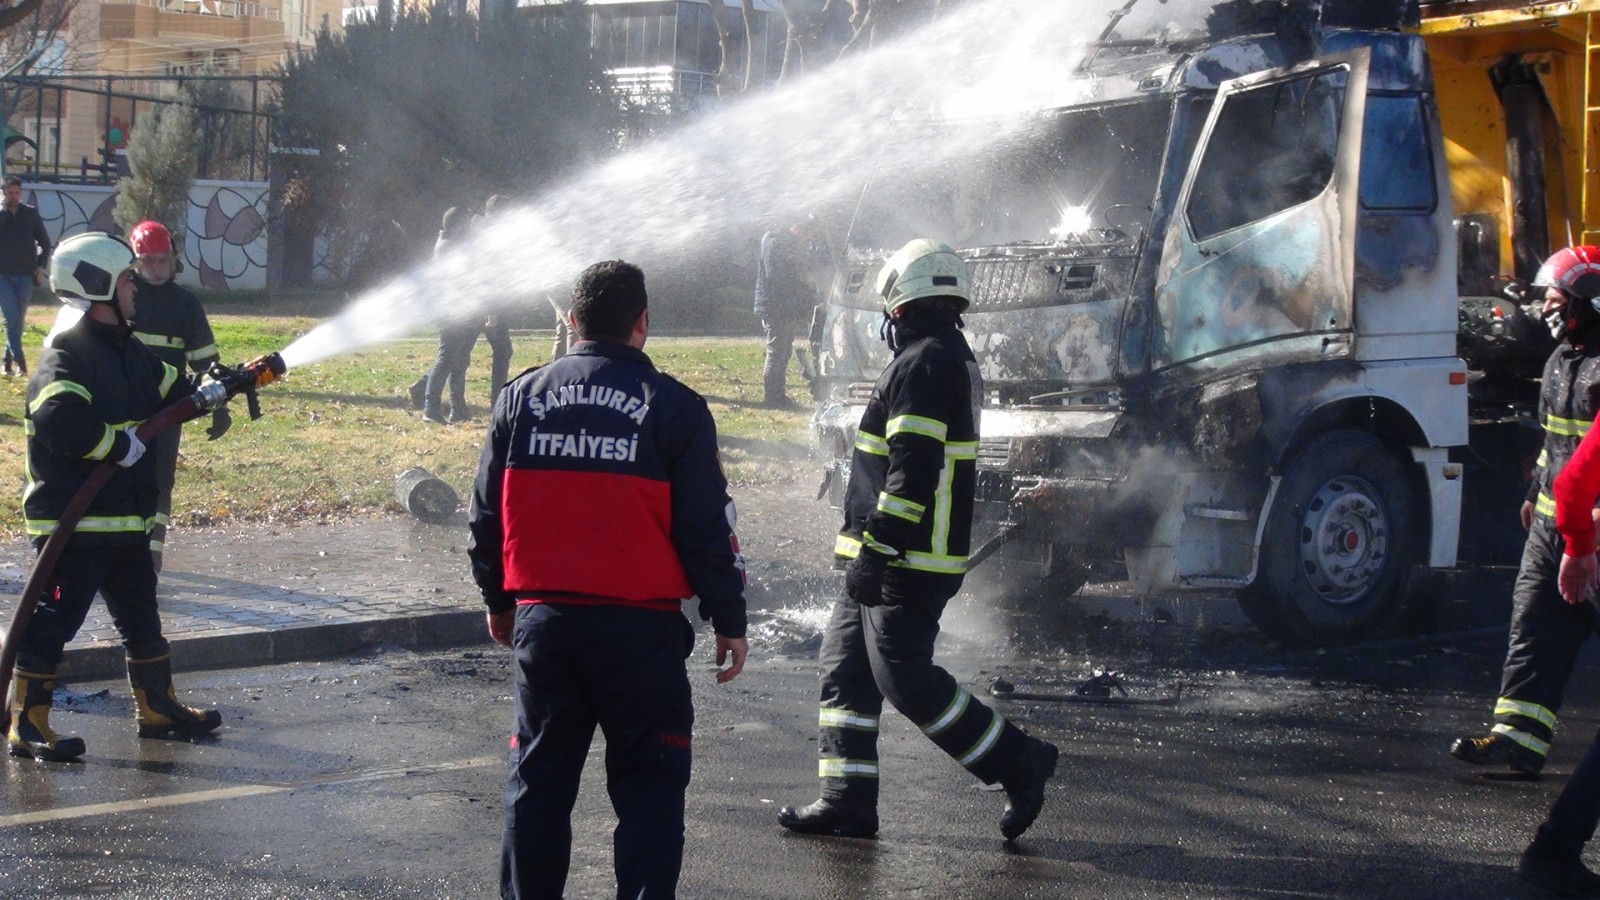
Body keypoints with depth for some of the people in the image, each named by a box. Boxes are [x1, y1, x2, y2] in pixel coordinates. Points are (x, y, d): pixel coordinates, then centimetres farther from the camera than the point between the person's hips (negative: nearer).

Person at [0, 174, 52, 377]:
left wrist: (40, 266, 3)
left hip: (26, 276, 2)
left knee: (18, 320, 7)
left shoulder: (31, 214, 3)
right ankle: (19, 360, -14)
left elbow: (44, 242, 11)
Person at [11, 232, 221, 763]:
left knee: (141, 617, 18)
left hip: (124, 519, 10)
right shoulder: (68, 353, -17)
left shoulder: (125, 349, 13)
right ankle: (27, 727, 1)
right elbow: (59, 421, -33)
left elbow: (173, 390, 27)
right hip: (71, 521, -10)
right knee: (53, 621, -5)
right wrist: (120, 445, -24)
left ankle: (157, 709, 31)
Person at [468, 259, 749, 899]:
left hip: (541, 620, 3)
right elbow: (707, 528, -4)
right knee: (647, 784, 4)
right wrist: (729, 621, 5)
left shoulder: (520, 397, 5)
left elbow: (486, 514, 11)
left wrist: (497, 600, 24)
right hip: (641, 626, -3)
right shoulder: (674, 408, -5)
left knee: (538, 778, 14)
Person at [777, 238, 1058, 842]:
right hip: (914, 559, 10)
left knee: (906, 679, -7)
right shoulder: (954, 358, 18)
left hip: (904, 563, -10)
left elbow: (913, 467, -24)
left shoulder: (922, 363, -15)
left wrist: (877, 546, -24)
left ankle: (1019, 763, 2)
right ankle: (847, 802, 10)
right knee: (845, 667, 10)